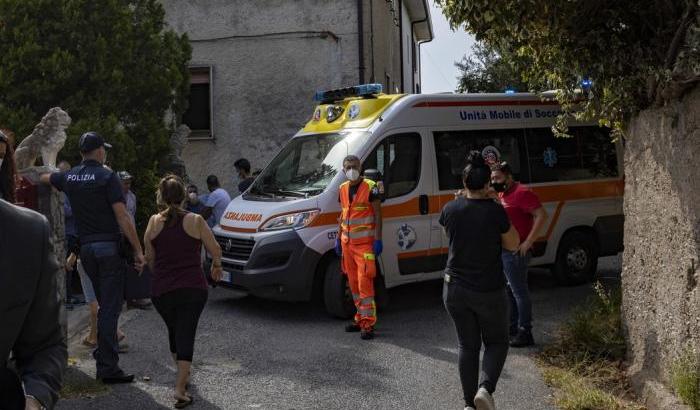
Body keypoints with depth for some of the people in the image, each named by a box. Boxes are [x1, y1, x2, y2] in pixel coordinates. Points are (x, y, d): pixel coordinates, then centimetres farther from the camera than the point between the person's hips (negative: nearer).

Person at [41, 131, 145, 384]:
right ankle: (107, 368, -6)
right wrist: (138, 250, -12)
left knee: (106, 304, 21)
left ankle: (104, 352, 27)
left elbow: (44, 178, 32)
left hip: (86, 248, 7)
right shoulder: (107, 177, -10)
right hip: (109, 247, -6)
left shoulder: (69, 178, 9)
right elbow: (123, 217, -15)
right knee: (110, 307, -6)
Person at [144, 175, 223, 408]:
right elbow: (215, 251, 2)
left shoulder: (154, 222, 2)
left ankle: (183, 374, 37)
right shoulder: (195, 221, -3)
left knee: (174, 332, 22)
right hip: (193, 288, -2)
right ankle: (180, 388, -12)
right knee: (186, 335, -2)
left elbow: (149, 257, 8)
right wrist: (216, 266, 24)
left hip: (162, 290, 2)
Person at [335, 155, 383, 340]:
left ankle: (368, 323, -8)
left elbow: (377, 215, -8)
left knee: (364, 282, -11)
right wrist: (338, 238, 16)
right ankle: (361, 318, 21)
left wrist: (377, 240, -13)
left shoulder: (370, 187, -7)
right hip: (347, 243, 7)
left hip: (364, 243, -7)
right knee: (353, 282, 11)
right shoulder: (343, 188, 12)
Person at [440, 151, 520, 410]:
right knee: (497, 342, 16)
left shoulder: (450, 209, -5)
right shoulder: (495, 211, -16)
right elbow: (513, 245, -2)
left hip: (455, 289, 3)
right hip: (489, 291, -3)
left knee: (468, 346, 16)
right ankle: (485, 389, -7)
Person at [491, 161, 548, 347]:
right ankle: (512, 328, 29)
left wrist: (528, 242, -22)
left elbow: (541, 215, -20)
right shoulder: (501, 194, 15)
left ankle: (525, 333, 4)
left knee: (519, 292, -3)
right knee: (509, 290, 18)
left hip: (516, 251, -10)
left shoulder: (522, 193, -15)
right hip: (501, 250, 10)